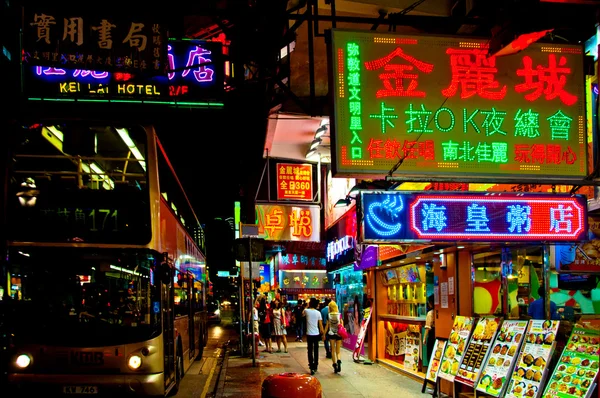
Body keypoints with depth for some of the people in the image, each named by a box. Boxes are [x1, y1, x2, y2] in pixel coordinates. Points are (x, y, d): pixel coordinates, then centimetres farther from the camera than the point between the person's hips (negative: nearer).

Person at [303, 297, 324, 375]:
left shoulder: (306, 311, -7)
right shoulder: (318, 312, -2)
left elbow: (302, 314, 17)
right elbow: (320, 324, -2)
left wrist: (306, 306, 18)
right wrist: (322, 332, 10)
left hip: (309, 334, -2)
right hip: (316, 334, 2)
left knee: (310, 351, 1)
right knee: (316, 351, 14)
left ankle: (312, 367, -9)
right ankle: (315, 366, 21)